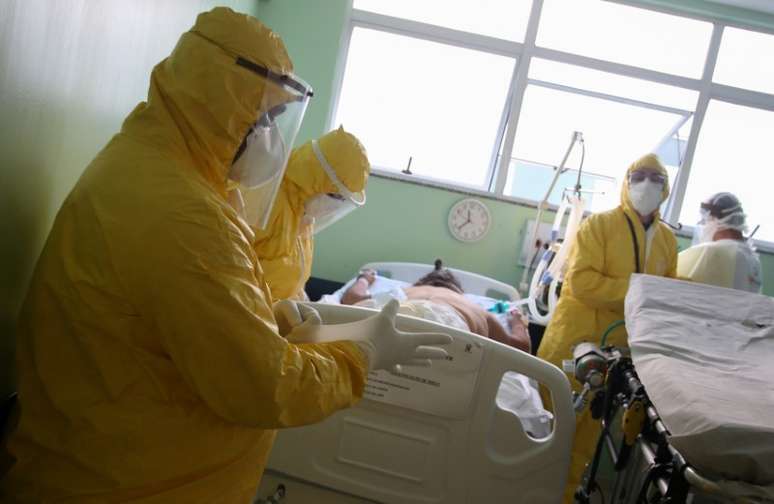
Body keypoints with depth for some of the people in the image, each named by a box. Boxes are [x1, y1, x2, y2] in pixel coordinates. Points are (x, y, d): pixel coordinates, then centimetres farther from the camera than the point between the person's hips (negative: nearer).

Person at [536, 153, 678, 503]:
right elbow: (581, 282, -20)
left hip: (621, 345, 6)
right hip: (576, 337, -5)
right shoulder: (599, 224, -10)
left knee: (589, 424, 15)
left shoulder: (668, 239, 8)